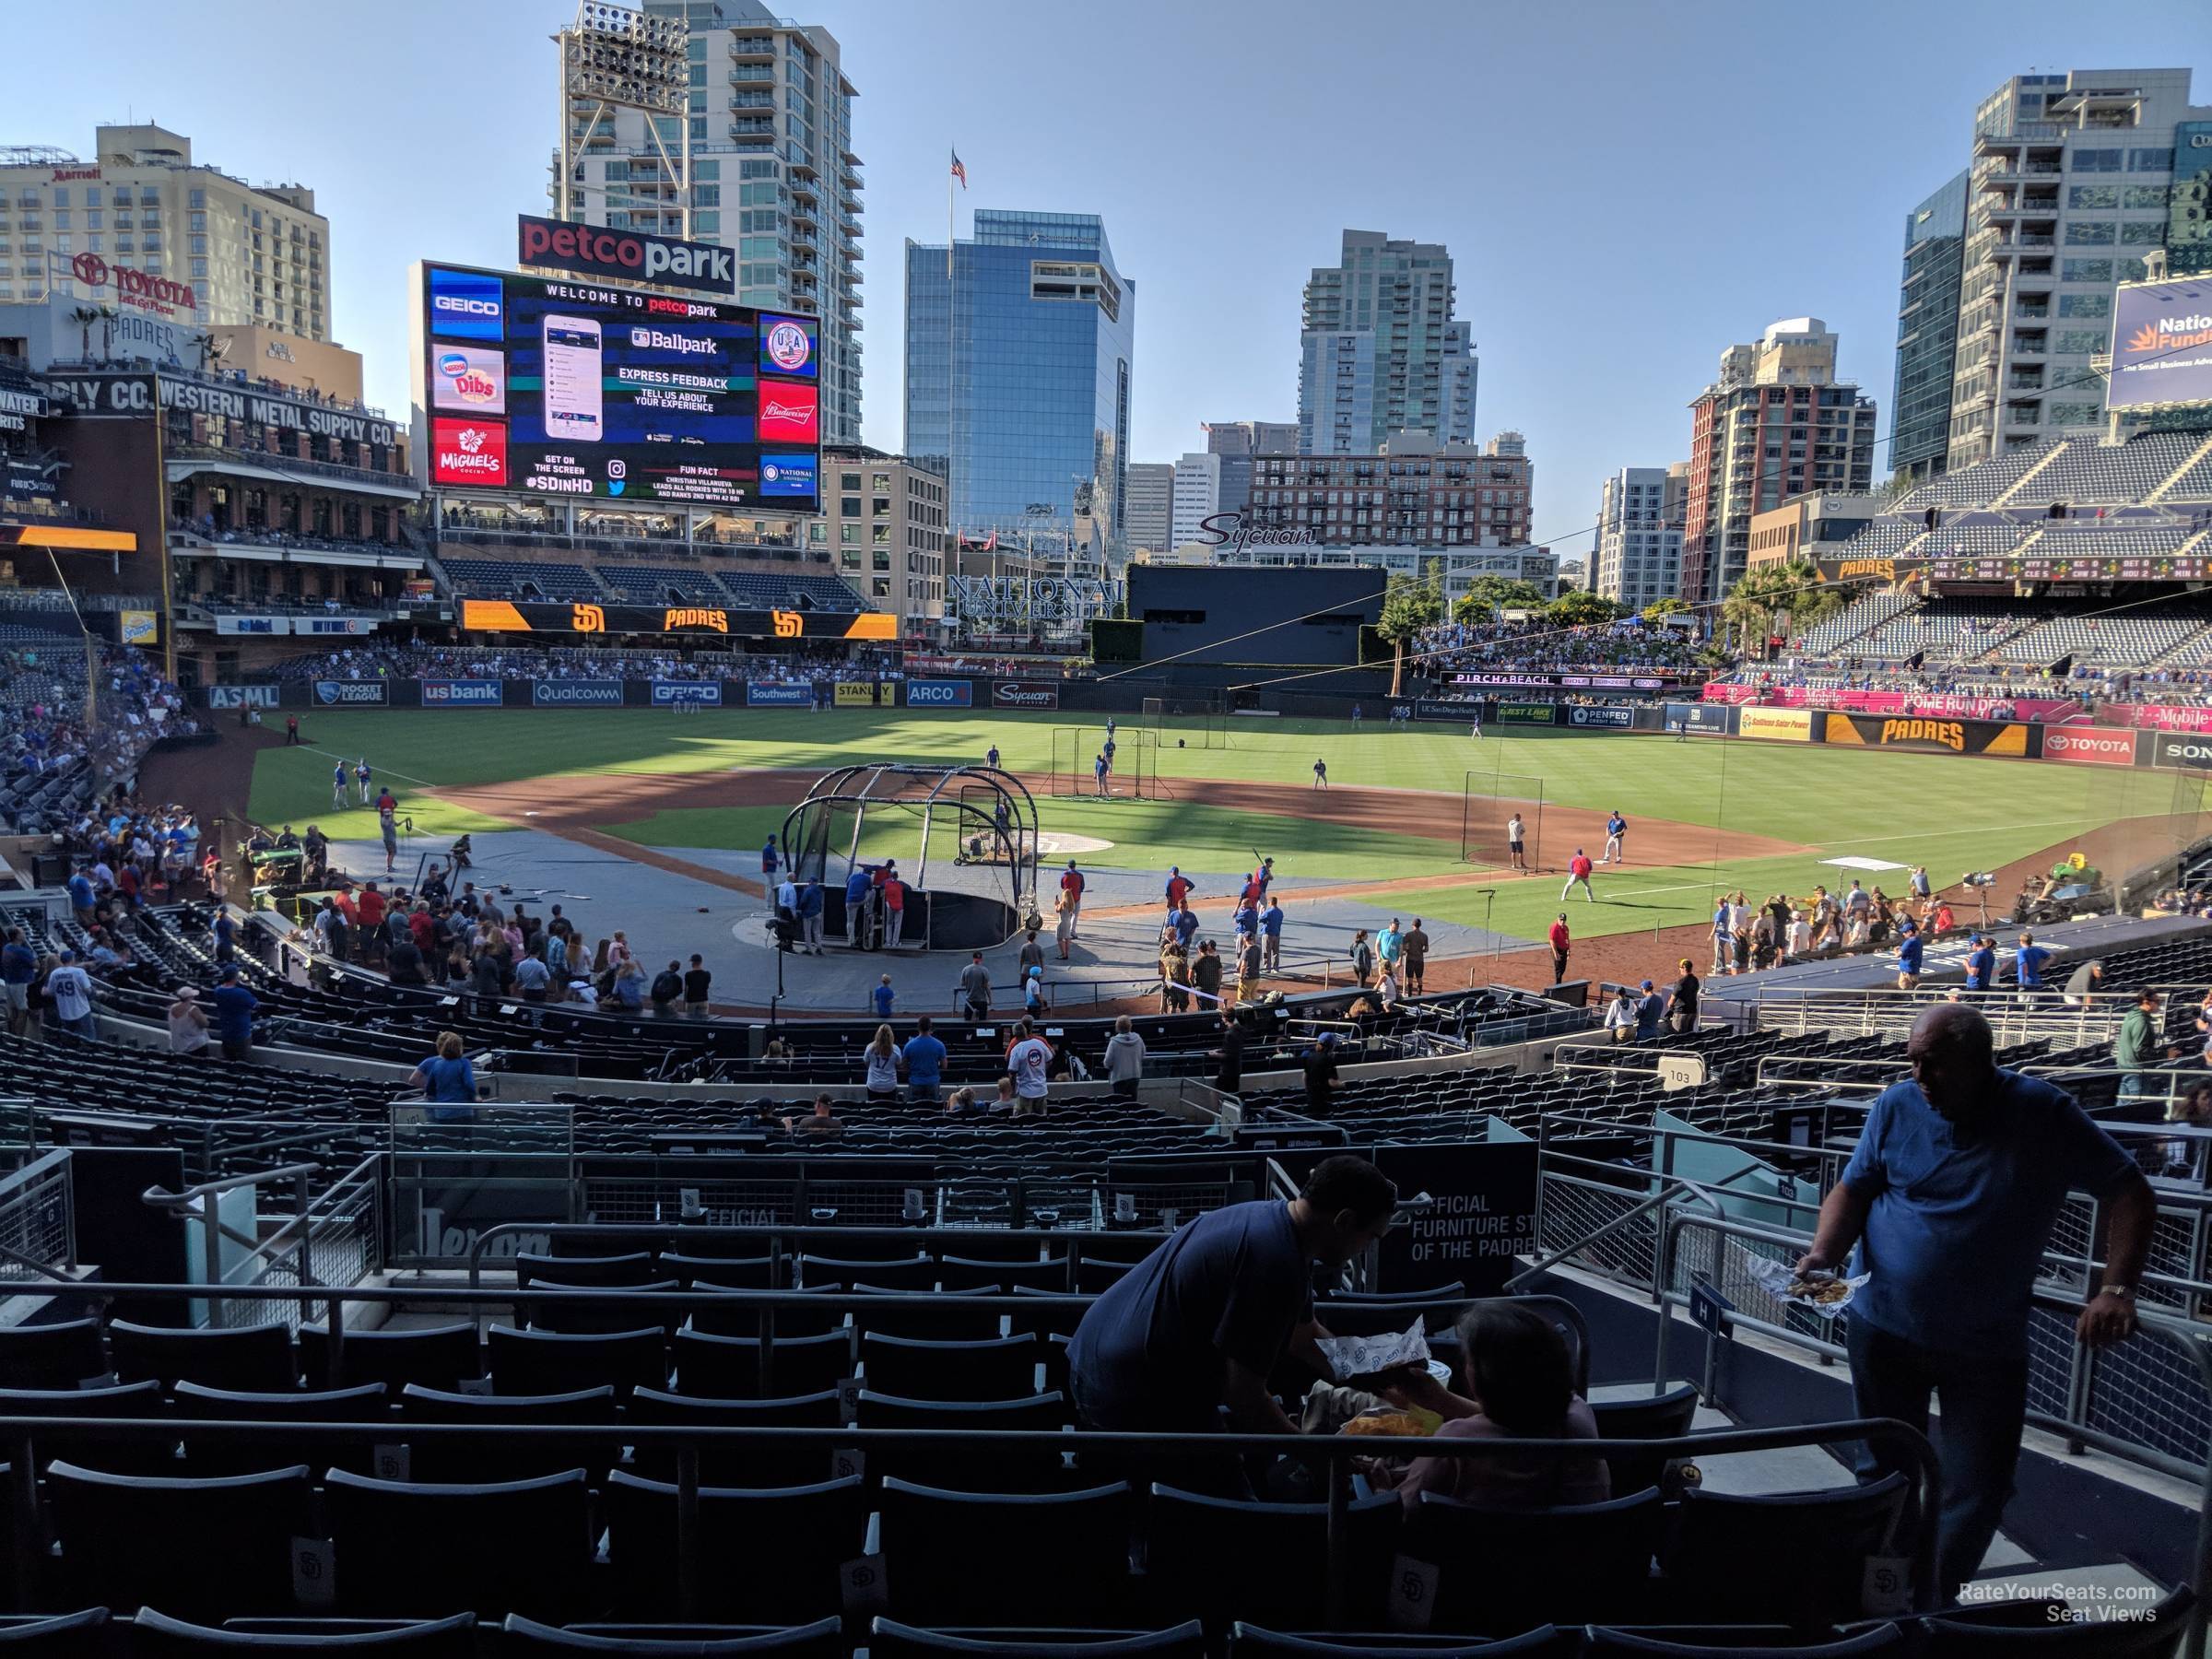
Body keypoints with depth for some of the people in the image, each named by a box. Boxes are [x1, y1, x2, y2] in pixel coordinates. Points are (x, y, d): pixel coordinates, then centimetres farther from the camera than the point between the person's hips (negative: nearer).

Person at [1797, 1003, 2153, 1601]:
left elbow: (2130, 1194, -5)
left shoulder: (2045, 1114, -12)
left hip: (1989, 1347, -1)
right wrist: (1824, 1252, -18)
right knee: (1885, 1473, 14)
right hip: (1886, 1329, 1)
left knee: (1977, 1495, 5)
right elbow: (1854, 1189, 0)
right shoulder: (1897, 1105, -7)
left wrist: (2116, 1291, -17)